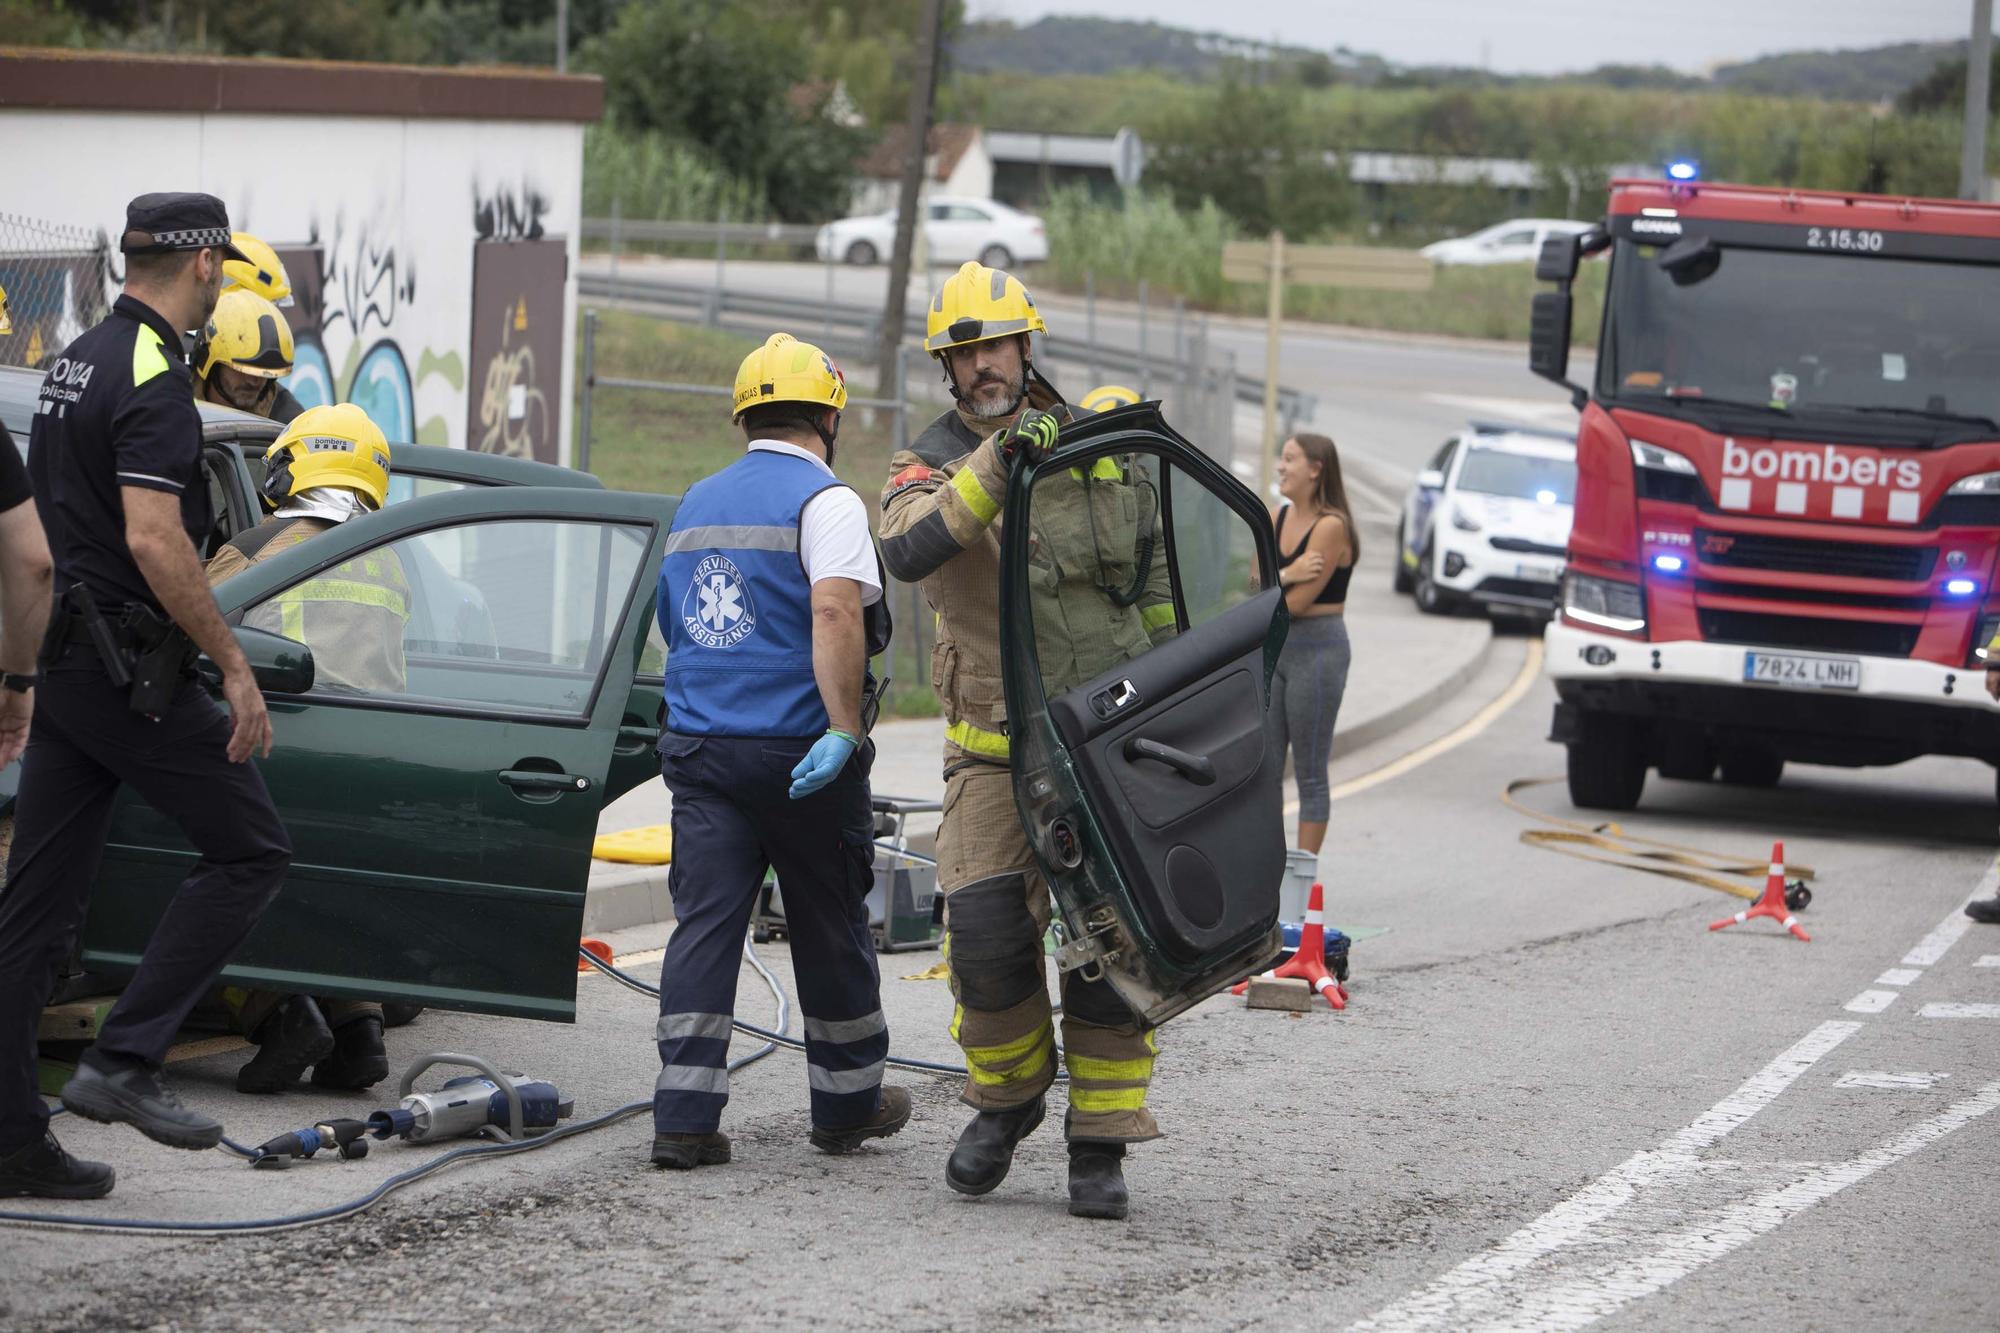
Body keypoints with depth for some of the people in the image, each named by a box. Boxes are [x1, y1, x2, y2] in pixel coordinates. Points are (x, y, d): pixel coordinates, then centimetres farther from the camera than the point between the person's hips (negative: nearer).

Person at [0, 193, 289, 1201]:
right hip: (128, 665, -9)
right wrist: (234, 665, -19)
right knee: (248, 848, 0)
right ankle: (123, 1060, -7)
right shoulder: (154, 379, -15)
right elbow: (153, 539, -24)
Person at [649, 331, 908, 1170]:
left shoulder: (695, 505, 16)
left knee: (704, 925, 0)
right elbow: (835, 612, -22)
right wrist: (846, 728, -26)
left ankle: (684, 1118, -8)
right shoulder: (824, 501, -7)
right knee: (829, 929, 9)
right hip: (798, 753, -5)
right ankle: (846, 1102, 22)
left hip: (698, 749, 5)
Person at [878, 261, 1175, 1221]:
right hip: (995, 743, -1)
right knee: (985, 931, -12)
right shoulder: (933, 464, -1)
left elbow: (1154, 582, 19)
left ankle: (1101, 1143, 6)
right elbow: (906, 550, -25)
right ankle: (1007, 1098, 14)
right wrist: (996, 464, -32)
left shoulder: (1101, 449, 8)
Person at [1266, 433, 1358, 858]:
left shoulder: (1331, 526, -14)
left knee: (1310, 774, -1)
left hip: (1317, 650, -8)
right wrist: (1287, 576, -17)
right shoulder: (1277, 518, 9)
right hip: (1273, 647, 8)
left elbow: (1298, 602, -17)